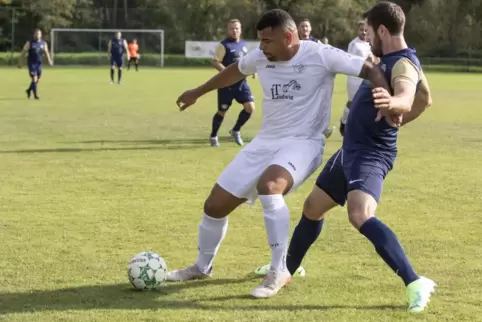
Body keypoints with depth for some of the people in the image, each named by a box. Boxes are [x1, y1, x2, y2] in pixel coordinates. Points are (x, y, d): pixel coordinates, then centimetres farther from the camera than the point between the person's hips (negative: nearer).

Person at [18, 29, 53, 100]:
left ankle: (29, 90, 34)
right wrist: (20, 63, -2)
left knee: (37, 79, 9)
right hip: (31, 63, -4)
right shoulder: (29, 43, -4)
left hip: (39, 63, 4)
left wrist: (49, 60, -5)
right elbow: (23, 53, 0)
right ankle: (35, 95, -4)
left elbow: (46, 53, 11)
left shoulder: (44, 43, 6)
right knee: (34, 79, -11)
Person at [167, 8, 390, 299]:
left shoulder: (321, 56, -16)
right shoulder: (260, 57, 1)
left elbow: (371, 70, -17)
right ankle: (202, 267, 33)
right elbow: (235, 71, 23)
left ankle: (280, 271, -24)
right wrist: (198, 93, 34)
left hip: (303, 143, -7)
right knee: (215, 205, 6)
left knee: (268, 185, -38)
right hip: (265, 141, 7)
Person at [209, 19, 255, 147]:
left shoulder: (244, 44, 11)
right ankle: (213, 136, 22)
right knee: (222, 111, 2)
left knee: (250, 107, -6)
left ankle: (235, 131, 15)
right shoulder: (224, 45, -10)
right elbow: (215, 62, -16)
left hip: (241, 82, 6)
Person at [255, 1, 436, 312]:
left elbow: (406, 99, -43)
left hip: (371, 154, -11)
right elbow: (426, 97, 24)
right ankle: (288, 268, 46)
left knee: (360, 216, -33)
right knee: (313, 207, 23)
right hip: (352, 149, 11)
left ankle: (415, 284, -36)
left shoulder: (403, 64, -20)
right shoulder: (392, 59, 11)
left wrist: (392, 102, -65)